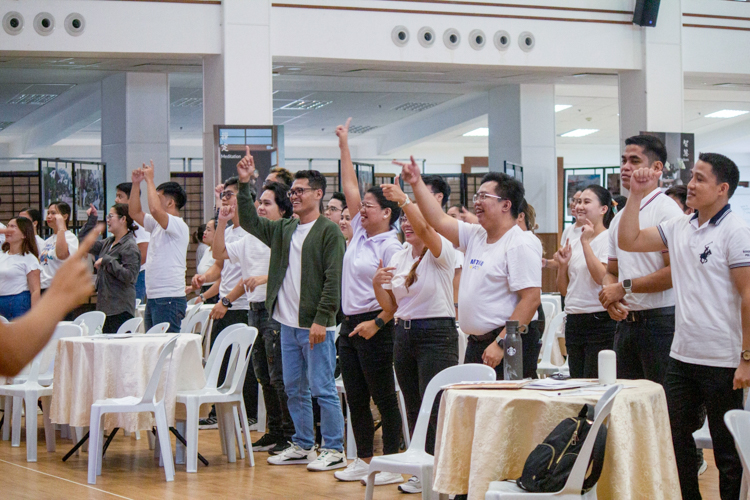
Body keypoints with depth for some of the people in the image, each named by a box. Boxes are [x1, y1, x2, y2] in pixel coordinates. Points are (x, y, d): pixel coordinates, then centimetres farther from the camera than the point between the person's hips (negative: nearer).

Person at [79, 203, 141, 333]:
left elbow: (129, 276, -19)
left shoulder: (130, 246, -10)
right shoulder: (108, 243, 14)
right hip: (105, 306, 8)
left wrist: (107, 260, -17)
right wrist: (92, 220, 20)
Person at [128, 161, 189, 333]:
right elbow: (135, 213, 25)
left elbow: (155, 209, -28)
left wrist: (150, 179, -16)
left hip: (169, 299, -9)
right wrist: (136, 184, 14)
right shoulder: (158, 224, 17)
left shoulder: (179, 226, -12)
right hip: (153, 298, 9)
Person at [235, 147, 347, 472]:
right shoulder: (284, 229, 13)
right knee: (294, 389, 13)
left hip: (316, 326, -8)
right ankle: (302, 446, 23)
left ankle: (334, 450, 4)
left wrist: (321, 320, -20)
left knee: (323, 389, -4)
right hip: (288, 323, 8)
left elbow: (333, 280, -14)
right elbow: (250, 222, 16)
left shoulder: (329, 231, -9)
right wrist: (244, 184, 5)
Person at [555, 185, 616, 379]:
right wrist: (562, 265, 0)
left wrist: (586, 243, -16)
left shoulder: (609, 239, -6)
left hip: (599, 321, -7)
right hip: (573, 322, 7)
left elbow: (602, 277, -20)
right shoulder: (574, 243, 15)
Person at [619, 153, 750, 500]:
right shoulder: (679, 227, 9)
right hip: (682, 355, 7)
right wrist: (636, 195, 3)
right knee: (676, 440, 13)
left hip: (722, 363, -7)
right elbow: (628, 241, 11)